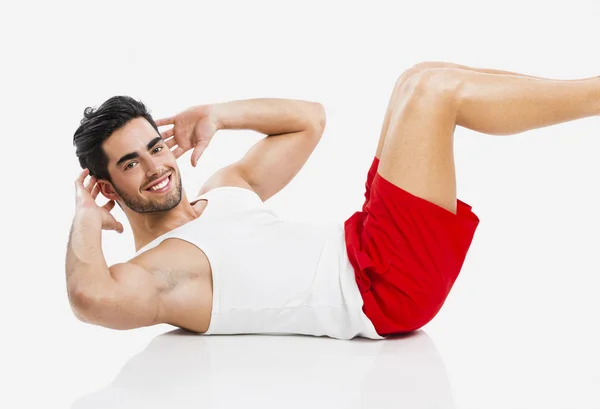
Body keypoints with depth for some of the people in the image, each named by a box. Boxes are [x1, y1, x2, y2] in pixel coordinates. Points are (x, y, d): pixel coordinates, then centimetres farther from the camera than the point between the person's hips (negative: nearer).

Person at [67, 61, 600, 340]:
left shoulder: (224, 191, 17)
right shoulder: (149, 272, -7)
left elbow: (310, 118, 23)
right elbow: (91, 295, -32)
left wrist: (217, 115, 13)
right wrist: (87, 220, -14)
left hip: (358, 246, 10)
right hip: (384, 290, -10)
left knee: (427, 83, 7)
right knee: (431, 87, -13)